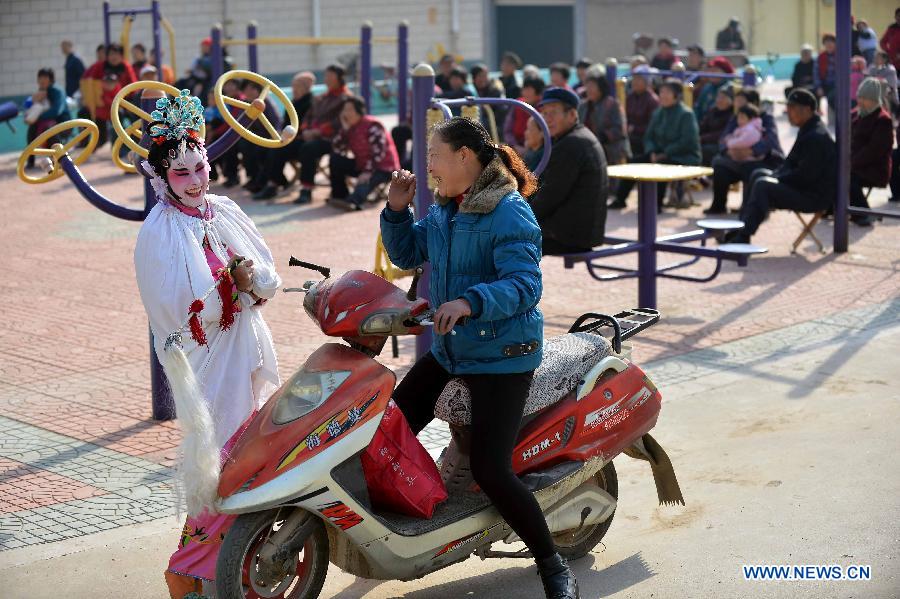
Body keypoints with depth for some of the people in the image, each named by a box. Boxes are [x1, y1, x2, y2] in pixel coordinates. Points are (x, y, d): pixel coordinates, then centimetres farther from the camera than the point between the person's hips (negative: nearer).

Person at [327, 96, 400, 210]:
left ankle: (352, 202, -68)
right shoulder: (349, 127, 6)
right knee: (335, 159, -2)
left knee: (365, 182, -38)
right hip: (362, 165, 8)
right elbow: (337, 149, -3)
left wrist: (368, 172, -33)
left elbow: (378, 153, -24)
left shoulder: (372, 126, -17)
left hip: (384, 168, -8)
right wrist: (345, 129, -13)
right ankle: (340, 196, -2)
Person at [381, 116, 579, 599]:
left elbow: (524, 285, -28)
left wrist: (470, 302, -44)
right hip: (448, 351, 9)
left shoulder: (510, 214, -18)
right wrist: (396, 210, 4)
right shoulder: (442, 211, 9)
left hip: (502, 357, -9)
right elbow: (406, 253, 21)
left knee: (490, 470, -15)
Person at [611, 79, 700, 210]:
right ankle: (620, 199, -5)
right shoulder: (658, 113, 10)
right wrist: (652, 152, -9)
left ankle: (656, 204, -25)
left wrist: (665, 154, -20)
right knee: (634, 162, -10)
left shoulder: (686, 114, -12)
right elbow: (649, 137, 11)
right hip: (662, 155, 7)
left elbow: (687, 142, -19)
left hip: (685, 158, -7)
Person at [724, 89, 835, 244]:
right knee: (758, 174, 16)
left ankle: (743, 237, -21)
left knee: (762, 185, -25)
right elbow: (791, 162, 18)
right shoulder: (807, 130, 12)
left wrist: (777, 179, -15)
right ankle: (741, 227, 13)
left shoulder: (816, 137, -22)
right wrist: (775, 174, 0)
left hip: (815, 196, -11)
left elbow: (805, 175, -26)